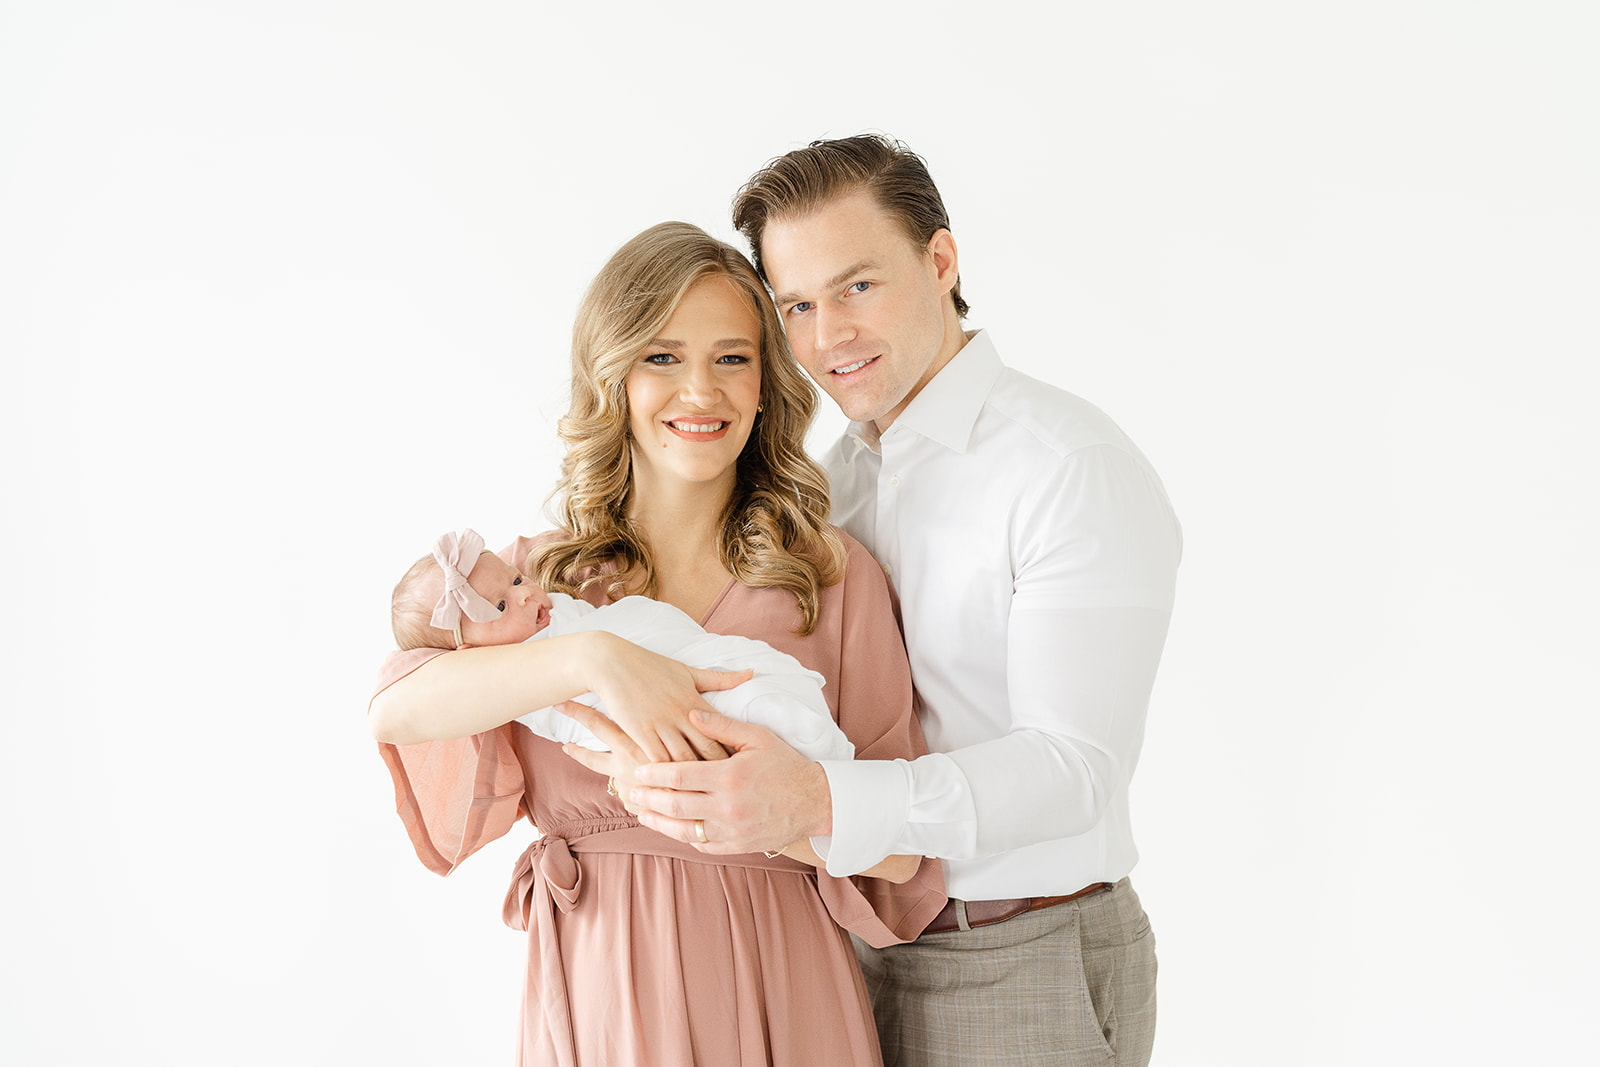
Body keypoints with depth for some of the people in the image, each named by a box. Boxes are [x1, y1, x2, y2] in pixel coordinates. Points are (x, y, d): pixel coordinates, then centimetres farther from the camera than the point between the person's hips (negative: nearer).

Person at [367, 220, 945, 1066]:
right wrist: (594, 656, -28)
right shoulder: (539, 575, 4)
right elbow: (396, 710, -15)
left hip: (777, 993, -1)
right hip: (592, 992, 1)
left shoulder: (838, 576, -2)